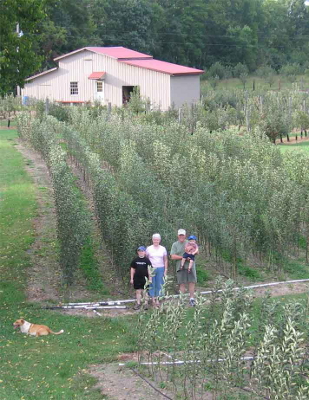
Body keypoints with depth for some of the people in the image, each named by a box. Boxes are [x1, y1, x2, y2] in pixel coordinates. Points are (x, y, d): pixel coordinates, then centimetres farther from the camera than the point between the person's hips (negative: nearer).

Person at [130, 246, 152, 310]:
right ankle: (138, 304, 14)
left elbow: (149, 270, 0)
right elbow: (132, 269, 9)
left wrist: (150, 278, -3)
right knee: (138, 291, 6)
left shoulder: (147, 260, -2)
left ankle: (146, 304, 11)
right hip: (137, 278, 2)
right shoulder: (135, 260, 3)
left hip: (144, 278, -2)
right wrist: (132, 278, 7)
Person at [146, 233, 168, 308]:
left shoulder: (163, 249, 8)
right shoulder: (149, 248, 3)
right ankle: (153, 300, 3)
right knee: (152, 284, -2)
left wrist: (165, 270, 5)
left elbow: (165, 260, 11)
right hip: (151, 268, -1)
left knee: (159, 285, 1)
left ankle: (157, 300, 8)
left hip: (160, 268, 1)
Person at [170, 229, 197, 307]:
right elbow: (173, 256, -2)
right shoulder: (175, 244, 8)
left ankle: (192, 299, 1)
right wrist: (182, 257, -12)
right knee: (182, 283, -2)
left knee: (192, 282, -3)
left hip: (190, 265, 1)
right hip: (180, 266, -1)